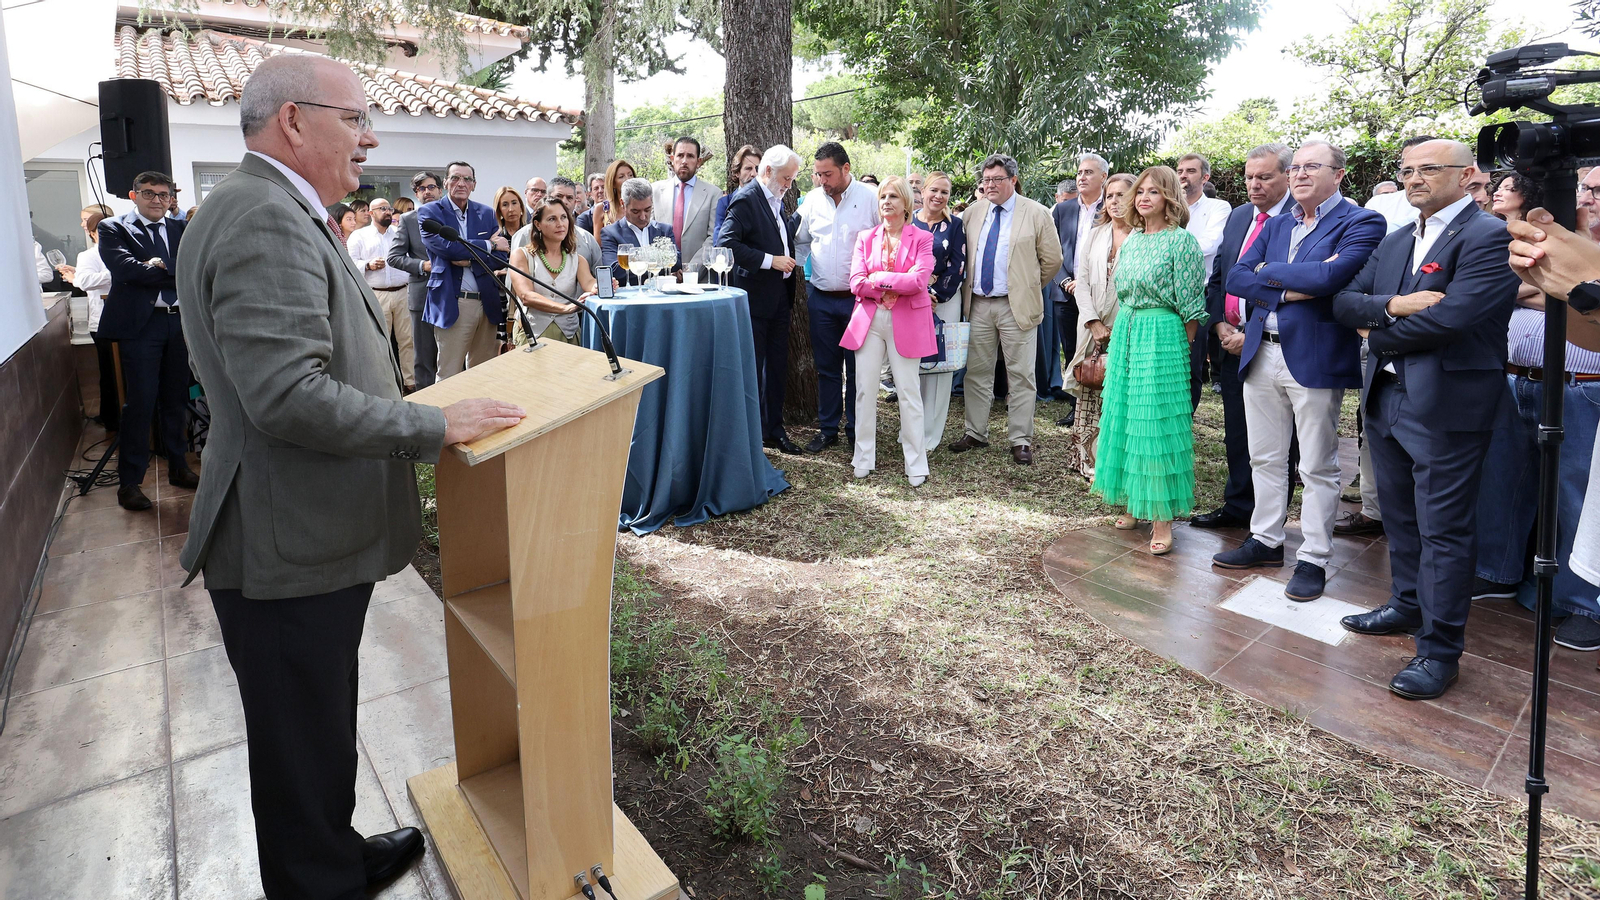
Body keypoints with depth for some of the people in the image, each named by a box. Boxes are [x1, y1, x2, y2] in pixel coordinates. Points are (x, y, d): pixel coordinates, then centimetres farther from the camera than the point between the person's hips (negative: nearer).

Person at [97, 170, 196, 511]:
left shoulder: (181, 228, 15)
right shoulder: (113, 228, 3)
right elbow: (126, 268, -13)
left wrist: (160, 266, -12)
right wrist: (176, 273, -10)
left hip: (178, 320, 4)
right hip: (139, 323, -4)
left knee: (177, 399, 11)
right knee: (140, 403, -4)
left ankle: (178, 467, 24)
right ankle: (129, 481, 4)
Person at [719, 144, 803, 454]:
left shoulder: (777, 200, 14)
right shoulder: (746, 199, -12)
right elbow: (726, 243, -23)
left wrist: (801, 215, 11)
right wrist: (770, 260, -22)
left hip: (779, 296, 9)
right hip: (755, 297, -9)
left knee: (777, 366, 14)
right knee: (752, 369, -1)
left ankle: (774, 430, 25)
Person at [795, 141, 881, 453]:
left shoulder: (871, 198, -6)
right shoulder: (812, 199, 6)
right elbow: (801, 241, 18)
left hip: (858, 298, -3)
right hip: (820, 297, 3)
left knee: (858, 368, 5)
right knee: (826, 367, 10)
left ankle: (856, 431, 17)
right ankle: (827, 429, 21)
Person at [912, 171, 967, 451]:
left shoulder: (954, 225, 5)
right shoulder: (907, 222, 8)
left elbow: (957, 266, -1)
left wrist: (935, 295, -11)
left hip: (945, 301, -1)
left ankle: (931, 433, 5)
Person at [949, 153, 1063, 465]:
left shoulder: (1036, 214, -1)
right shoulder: (971, 213, 9)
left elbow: (1052, 260, 3)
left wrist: (1028, 287, 6)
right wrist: (968, 286, 12)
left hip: (1017, 307, -3)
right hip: (977, 304, 4)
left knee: (1020, 375, 0)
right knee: (977, 372, 10)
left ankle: (1020, 440, 7)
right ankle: (976, 433, 21)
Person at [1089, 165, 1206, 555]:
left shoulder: (1181, 240, -8)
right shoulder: (1131, 240, 12)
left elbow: (1190, 304, -9)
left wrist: (1183, 348, -7)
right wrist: (1122, 334, 15)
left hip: (1163, 336, -7)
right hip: (1125, 333, 7)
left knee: (1156, 420, -6)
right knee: (1125, 416, 10)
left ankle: (1161, 516, 2)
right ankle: (1133, 502, 23)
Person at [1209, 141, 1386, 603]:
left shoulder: (1361, 223, -4)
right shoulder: (1276, 225, 15)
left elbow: (1329, 276, -22)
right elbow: (1236, 276, 3)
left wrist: (1269, 272, -8)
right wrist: (1288, 291, -13)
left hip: (1314, 359, -6)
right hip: (1261, 355, 6)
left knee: (1317, 468, 3)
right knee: (1265, 459, 14)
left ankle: (1314, 560, 13)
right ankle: (1266, 541, 28)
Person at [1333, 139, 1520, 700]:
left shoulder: (1489, 237, -11)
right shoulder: (1395, 243, 15)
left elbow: (1450, 318, -22)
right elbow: (1345, 301, 6)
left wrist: (1380, 334, -6)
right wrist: (1392, 305, -14)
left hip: (1447, 406, -8)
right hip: (1386, 398, 8)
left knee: (1443, 529, 0)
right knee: (1400, 517, 19)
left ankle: (1440, 649, 9)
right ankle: (1408, 606, 37)